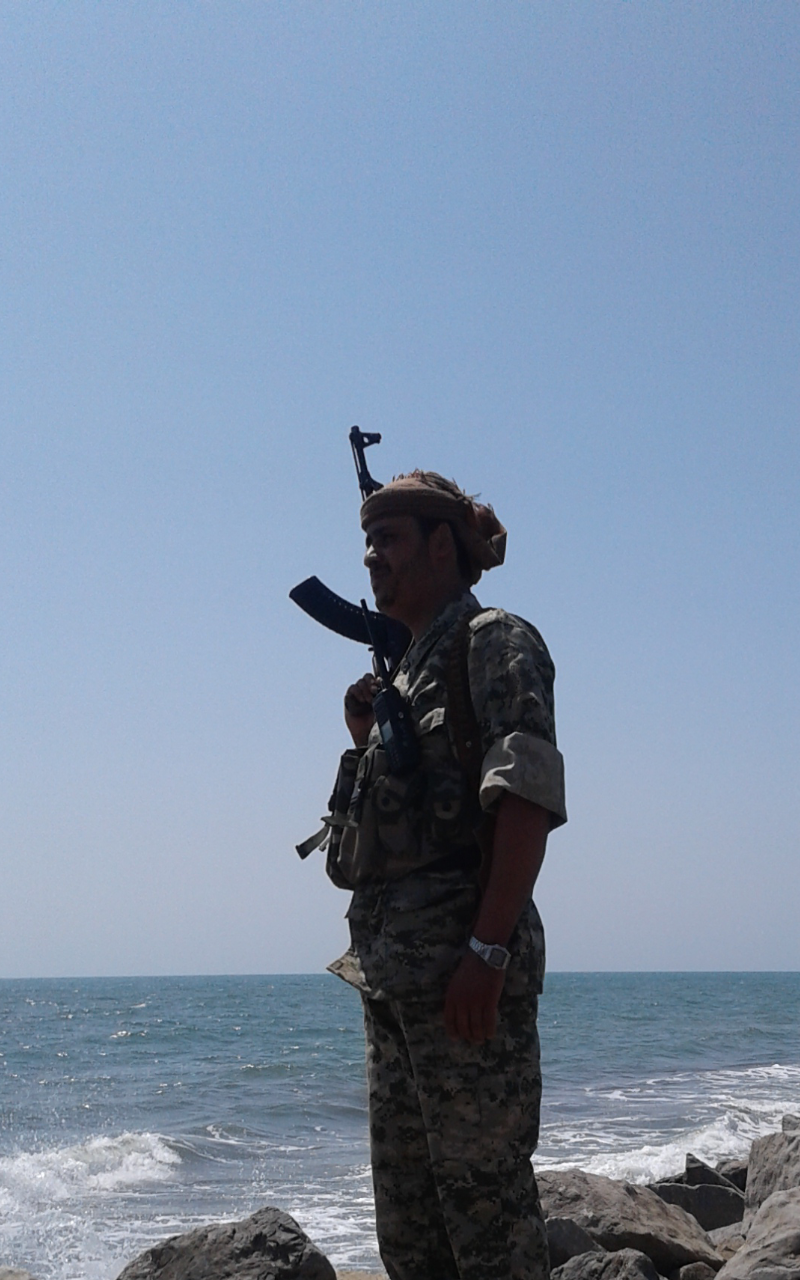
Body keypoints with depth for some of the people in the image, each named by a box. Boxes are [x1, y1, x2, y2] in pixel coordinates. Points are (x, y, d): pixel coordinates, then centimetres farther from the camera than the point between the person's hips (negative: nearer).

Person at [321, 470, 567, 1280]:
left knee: (485, 1198, -5)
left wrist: (487, 950, -26)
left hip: (460, 954, -9)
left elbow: (528, 795, -17)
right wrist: (368, 741, 11)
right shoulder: (409, 666, 23)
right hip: (395, 966, 9)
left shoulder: (494, 641, -4)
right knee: (405, 1213, 13)